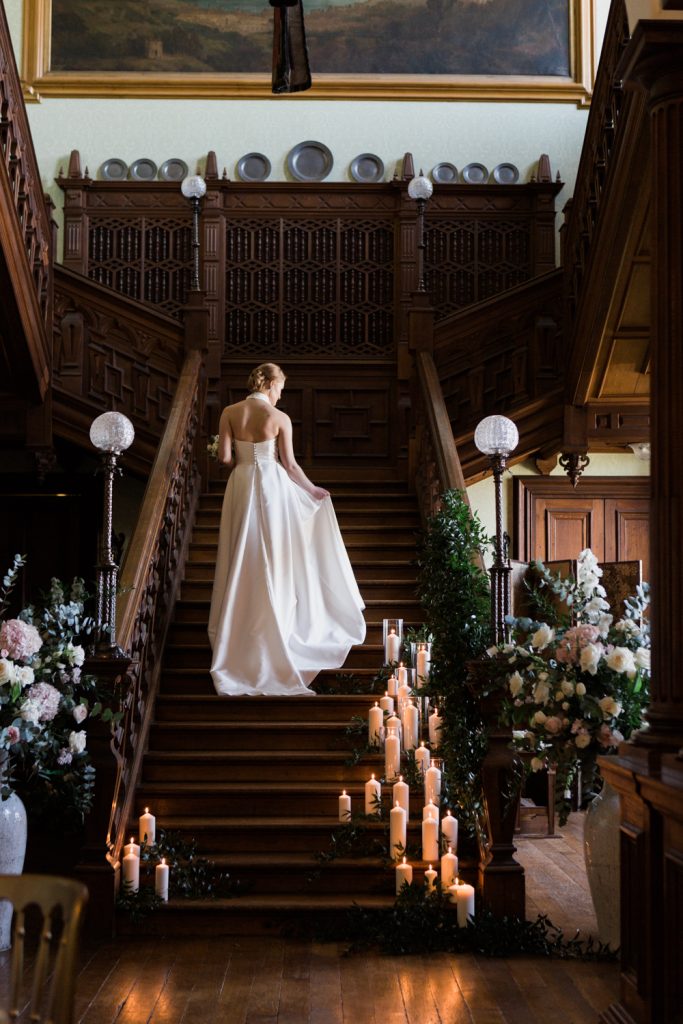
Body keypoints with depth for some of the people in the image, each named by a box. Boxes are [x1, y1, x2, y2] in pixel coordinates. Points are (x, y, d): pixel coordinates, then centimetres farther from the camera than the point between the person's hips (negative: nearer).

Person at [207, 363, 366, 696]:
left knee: (242, 556, 12)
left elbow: (224, 457, -7)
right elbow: (290, 465, -7)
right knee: (274, 556, 10)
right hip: (272, 485, -3)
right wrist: (313, 490, 7)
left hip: (241, 485, 3)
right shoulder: (280, 418, -10)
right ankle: (276, 621, 18)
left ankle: (236, 626, 16)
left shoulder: (229, 413, -3)